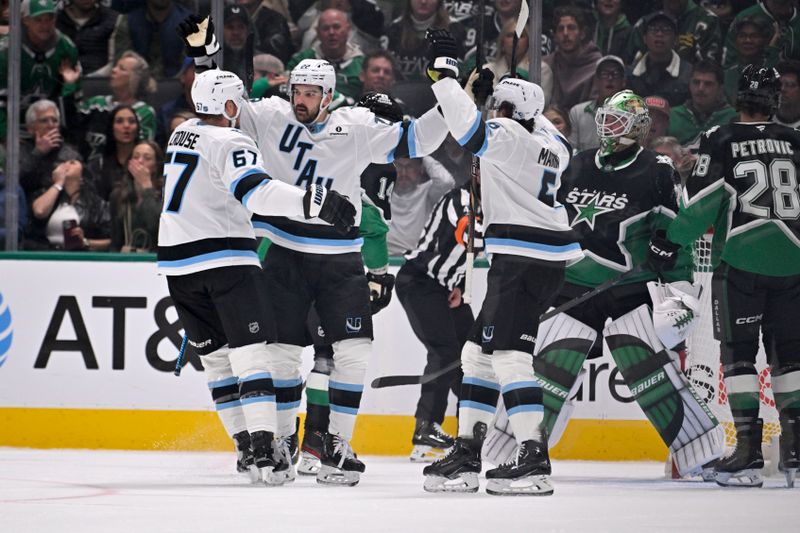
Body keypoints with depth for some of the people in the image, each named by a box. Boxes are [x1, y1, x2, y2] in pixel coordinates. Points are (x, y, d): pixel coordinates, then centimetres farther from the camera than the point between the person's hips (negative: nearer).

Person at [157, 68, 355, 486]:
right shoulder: (229, 143, -11)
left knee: (216, 356, 13)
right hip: (225, 259, -8)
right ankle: (263, 448, -21)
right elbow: (256, 192, -29)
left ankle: (245, 444, 12)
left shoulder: (180, 135, 15)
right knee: (252, 351, -10)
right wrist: (315, 202, -37)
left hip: (177, 262, 8)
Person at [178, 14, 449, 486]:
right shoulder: (271, 116, -4)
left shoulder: (357, 128, -6)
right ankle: (284, 441, 17)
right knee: (284, 350, 3)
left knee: (354, 349, -9)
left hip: (340, 260, -1)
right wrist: (205, 54, -7)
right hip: (285, 256, 1)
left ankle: (338, 443, 1)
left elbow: (413, 142, -6)